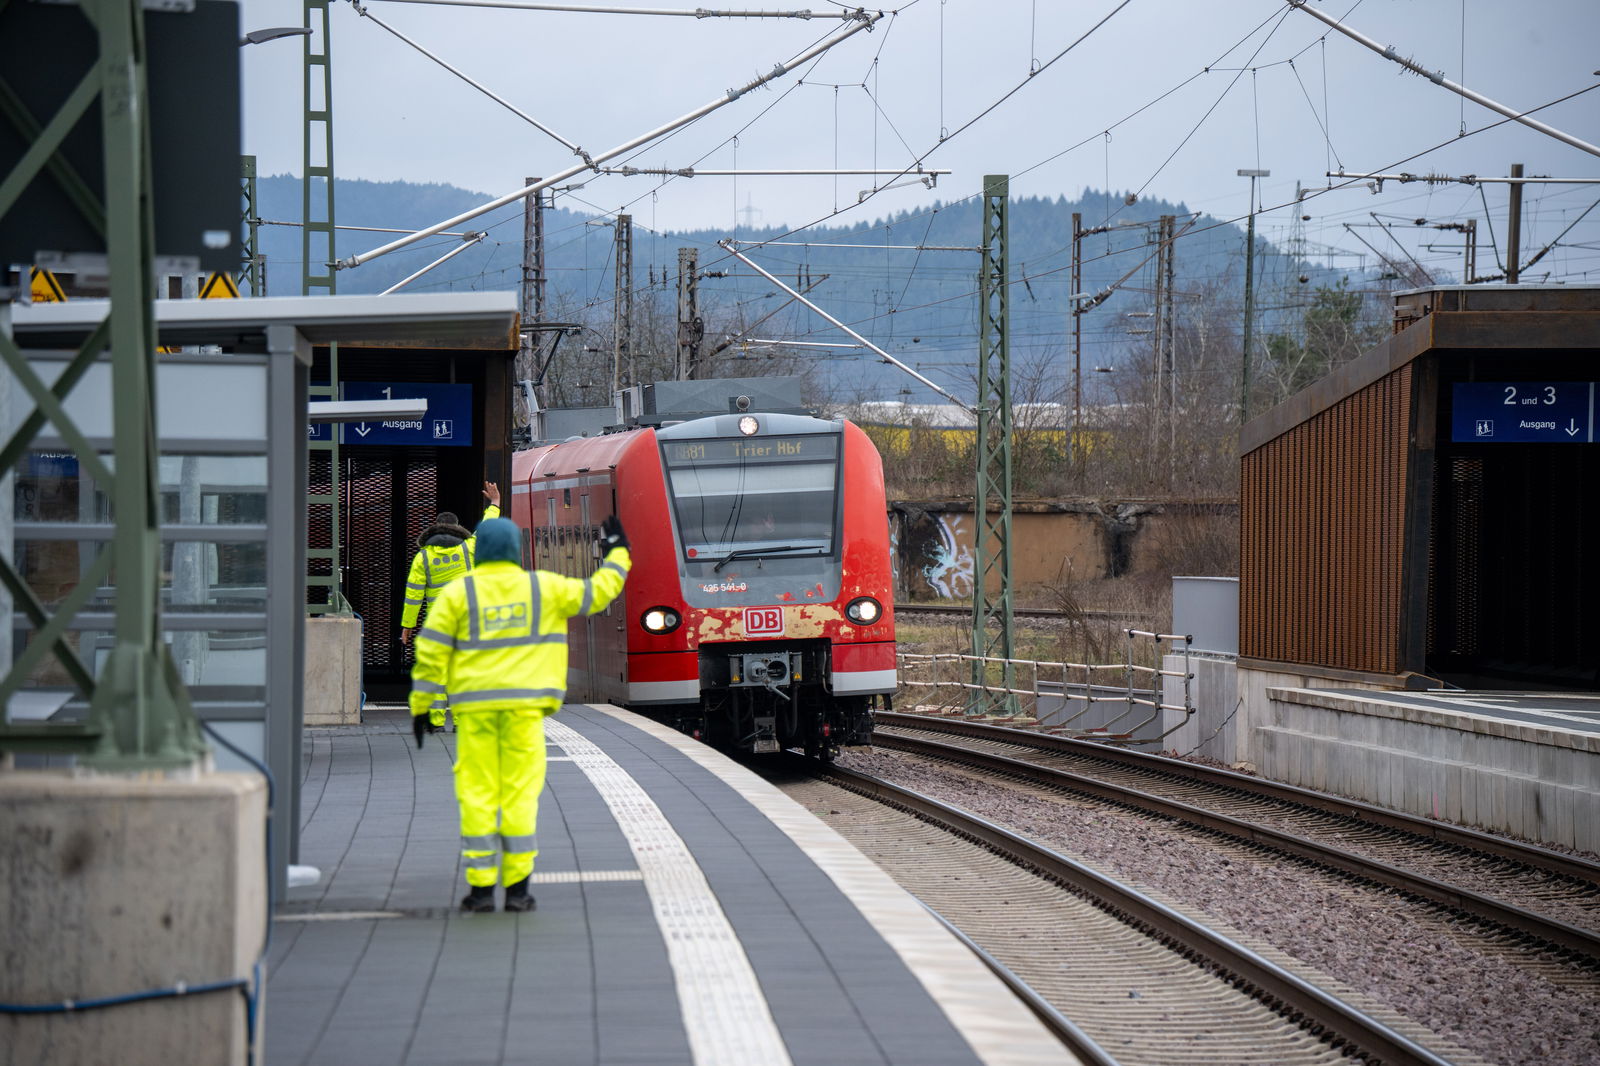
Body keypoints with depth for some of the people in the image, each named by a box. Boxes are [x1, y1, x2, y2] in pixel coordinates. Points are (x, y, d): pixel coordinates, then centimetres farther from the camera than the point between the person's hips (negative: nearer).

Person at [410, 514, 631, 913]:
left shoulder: (458, 593, 1)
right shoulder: (544, 588, 4)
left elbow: (431, 652, -1)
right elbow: (597, 593, 15)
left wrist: (421, 706, 4)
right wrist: (617, 555, 32)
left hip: (474, 707, 0)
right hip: (524, 707, 0)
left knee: (477, 794, 2)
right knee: (521, 793, 2)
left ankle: (481, 887, 0)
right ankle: (517, 888, 1)